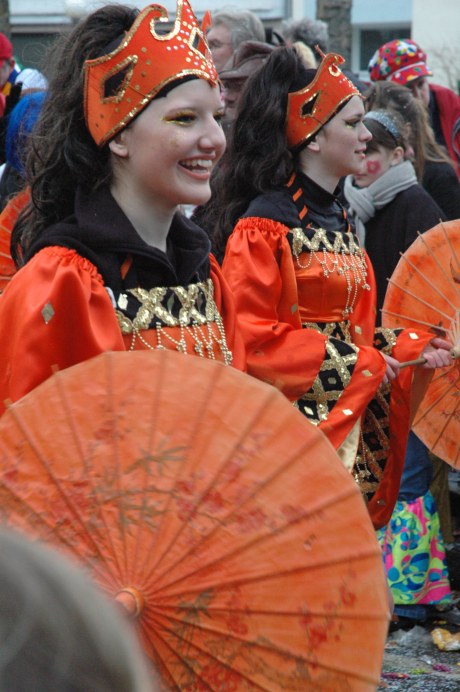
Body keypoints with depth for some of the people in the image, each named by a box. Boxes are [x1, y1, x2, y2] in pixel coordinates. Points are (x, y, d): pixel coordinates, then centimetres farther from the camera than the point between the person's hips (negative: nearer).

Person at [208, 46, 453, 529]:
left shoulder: (337, 219, 16)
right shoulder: (265, 225, -11)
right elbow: (249, 335, -16)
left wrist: (410, 348, 4)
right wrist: (354, 364, -14)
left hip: (351, 420, 8)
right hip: (295, 419, -8)